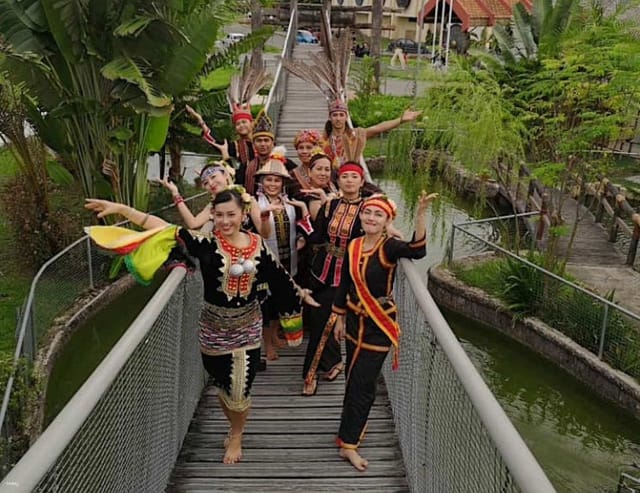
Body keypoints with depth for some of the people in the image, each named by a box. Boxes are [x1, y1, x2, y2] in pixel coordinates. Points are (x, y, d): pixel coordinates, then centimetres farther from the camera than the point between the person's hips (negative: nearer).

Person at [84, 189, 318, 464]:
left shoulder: (257, 245, -7)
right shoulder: (206, 243, -14)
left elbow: (278, 276, 8)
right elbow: (167, 230, -22)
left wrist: (299, 293, 20)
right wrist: (120, 208, -29)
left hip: (246, 328, 1)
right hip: (214, 328, 0)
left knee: (239, 390, 5)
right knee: (222, 386, 15)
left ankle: (236, 437, 34)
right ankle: (235, 428, 45)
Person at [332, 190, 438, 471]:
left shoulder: (388, 247, -17)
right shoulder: (353, 247, -1)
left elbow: (417, 251, -39)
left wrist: (421, 214, -52)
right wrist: (339, 318, 14)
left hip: (378, 325, -5)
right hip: (355, 321, 5)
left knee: (362, 384, 2)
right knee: (353, 381, 18)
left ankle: (348, 443, 16)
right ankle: (350, 432, 38)